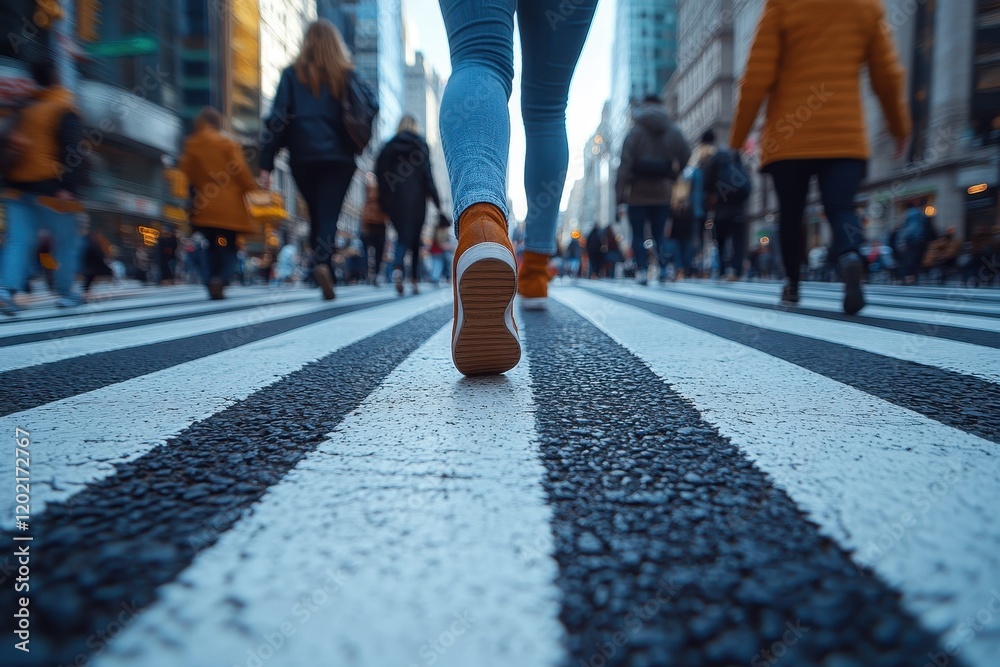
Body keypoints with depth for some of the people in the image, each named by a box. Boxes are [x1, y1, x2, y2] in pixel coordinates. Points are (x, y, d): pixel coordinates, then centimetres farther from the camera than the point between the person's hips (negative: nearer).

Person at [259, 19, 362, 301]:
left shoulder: (292, 74, 7)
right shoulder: (348, 75, 7)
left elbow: (277, 119, 1)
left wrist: (266, 164, -1)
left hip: (303, 158, 1)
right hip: (339, 157, -1)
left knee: (316, 215, 14)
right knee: (329, 215, -6)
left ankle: (322, 267, 11)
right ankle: (322, 262, -31)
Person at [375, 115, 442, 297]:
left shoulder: (389, 146, 8)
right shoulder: (421, 145, 2)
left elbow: (380, 173, 4)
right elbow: (426, 173, -5)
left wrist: (383, 203, 8)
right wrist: (435, 198, -2)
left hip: (395, 200, 1)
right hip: (416, 199, -1)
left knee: (403, 235, 6)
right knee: (415, 238, 8)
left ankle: (398, 268, -23)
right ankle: (414, 280, 8)